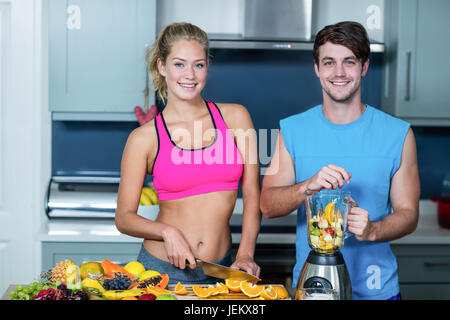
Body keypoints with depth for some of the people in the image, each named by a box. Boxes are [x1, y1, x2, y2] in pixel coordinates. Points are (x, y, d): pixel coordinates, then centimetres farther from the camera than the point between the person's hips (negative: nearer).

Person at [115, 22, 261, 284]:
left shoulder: (235, 117, 2)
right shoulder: (144, 138, -3)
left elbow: (252, 194, 0)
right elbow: (124, 217, 1)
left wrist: (245, 254, -11)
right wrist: (167, 231, -16)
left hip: (220, 270, 2)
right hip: (162, 269, -1)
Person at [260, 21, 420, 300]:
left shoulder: (398, 134, -3)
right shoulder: (293, 130, 0)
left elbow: (408, 214, -1)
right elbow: (268, 205, -6)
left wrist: (372, 230, -21)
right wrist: (309, 186, -25)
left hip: (376, 288, 0)